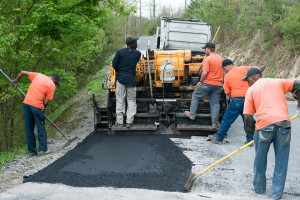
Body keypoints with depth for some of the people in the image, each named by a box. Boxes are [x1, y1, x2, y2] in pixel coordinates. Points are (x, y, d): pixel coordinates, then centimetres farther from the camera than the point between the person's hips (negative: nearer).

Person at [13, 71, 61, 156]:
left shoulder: (38, 75, 15)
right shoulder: (52, 85, 0)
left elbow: (22, 72, 18)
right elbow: (46, 102, -4)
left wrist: (15, 82, 31)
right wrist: (42, 108, 14)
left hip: (26, 103, 5)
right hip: (37, 105, -5)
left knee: (29, 128, 10)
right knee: (41, 127, 11)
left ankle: (32, 151, 16)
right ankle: (43, 149, 12)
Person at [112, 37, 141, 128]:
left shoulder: (120, 52, -3)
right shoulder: (137, 54, 1)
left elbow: (114, 65, -2)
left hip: (121, 78, 0)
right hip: (131, 79, 1)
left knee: (120, 100, 5)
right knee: (131, 100, 9)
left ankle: (119, 121, 6)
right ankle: (129, 121, 4)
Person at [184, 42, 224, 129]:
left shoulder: (207, 59, -11)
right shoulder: (221, 59, 9)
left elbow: (205, 73, -19)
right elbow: (223, 71, 16)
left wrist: (200, 81, -6)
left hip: (208, 83, -5)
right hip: (218, 85, 5)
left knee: (195, 96, 16)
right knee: (215, 104, 8)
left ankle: (192, 114, 20)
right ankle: (215, 123, 8)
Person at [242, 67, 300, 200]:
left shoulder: (251, 91, 14)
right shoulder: (277, 82, 20)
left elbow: (248, 117, 7)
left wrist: (252, 133, 19)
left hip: (264, 125, -1)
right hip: (283, 123, 1)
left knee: (260, 159, 17)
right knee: (281, 161, 11)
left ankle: (259, 188, 29)